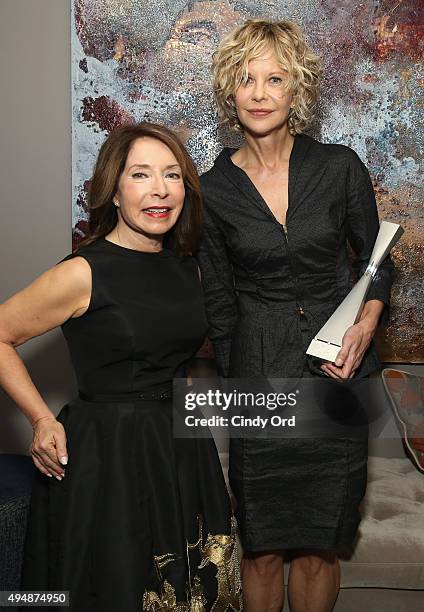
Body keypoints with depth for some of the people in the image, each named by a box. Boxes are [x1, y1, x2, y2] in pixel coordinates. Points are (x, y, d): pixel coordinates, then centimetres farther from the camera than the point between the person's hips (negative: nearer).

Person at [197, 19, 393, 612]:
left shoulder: (339, 167, -2)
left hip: (337, 372, 1)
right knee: (262, 549, 9)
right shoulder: (214, 189, -1)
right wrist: (238, 377, 8)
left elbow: (375, 258, 10)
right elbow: (218, 301, 7)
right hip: (258, 376, 0)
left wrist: (367, 325, -7)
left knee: (319, 546, 11)